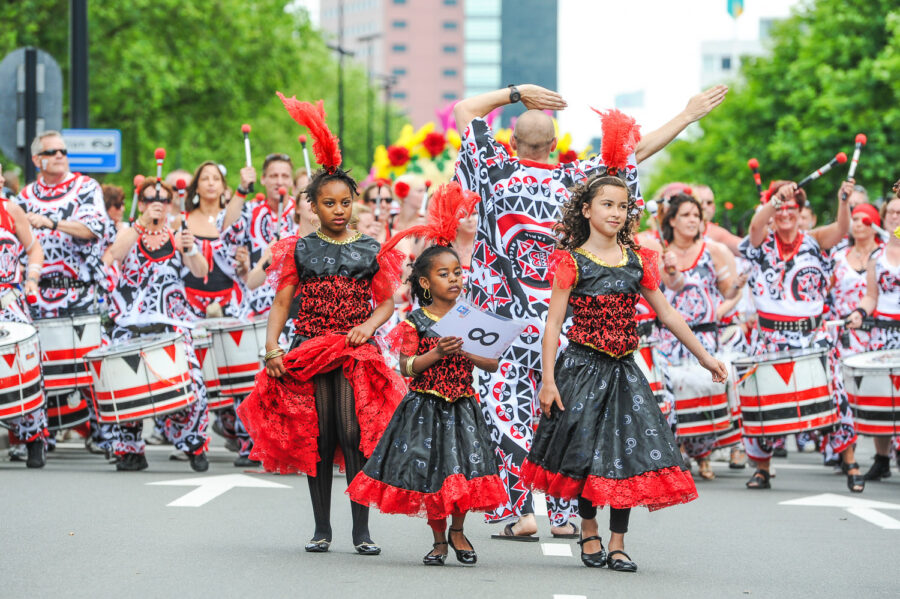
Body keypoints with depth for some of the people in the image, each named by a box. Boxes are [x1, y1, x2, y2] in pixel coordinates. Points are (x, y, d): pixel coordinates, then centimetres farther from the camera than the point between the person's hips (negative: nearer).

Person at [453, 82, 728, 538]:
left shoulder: (497, 172, -4)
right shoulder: (572, 180, -1)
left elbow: (464, 110, 7)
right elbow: (638, 151, 6)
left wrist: (515, 93, 7)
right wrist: (687, 116, 13)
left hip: (502, 316, -2)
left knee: (506, 408, 0)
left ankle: (520, 511, -9)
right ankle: (563, 514, 11)